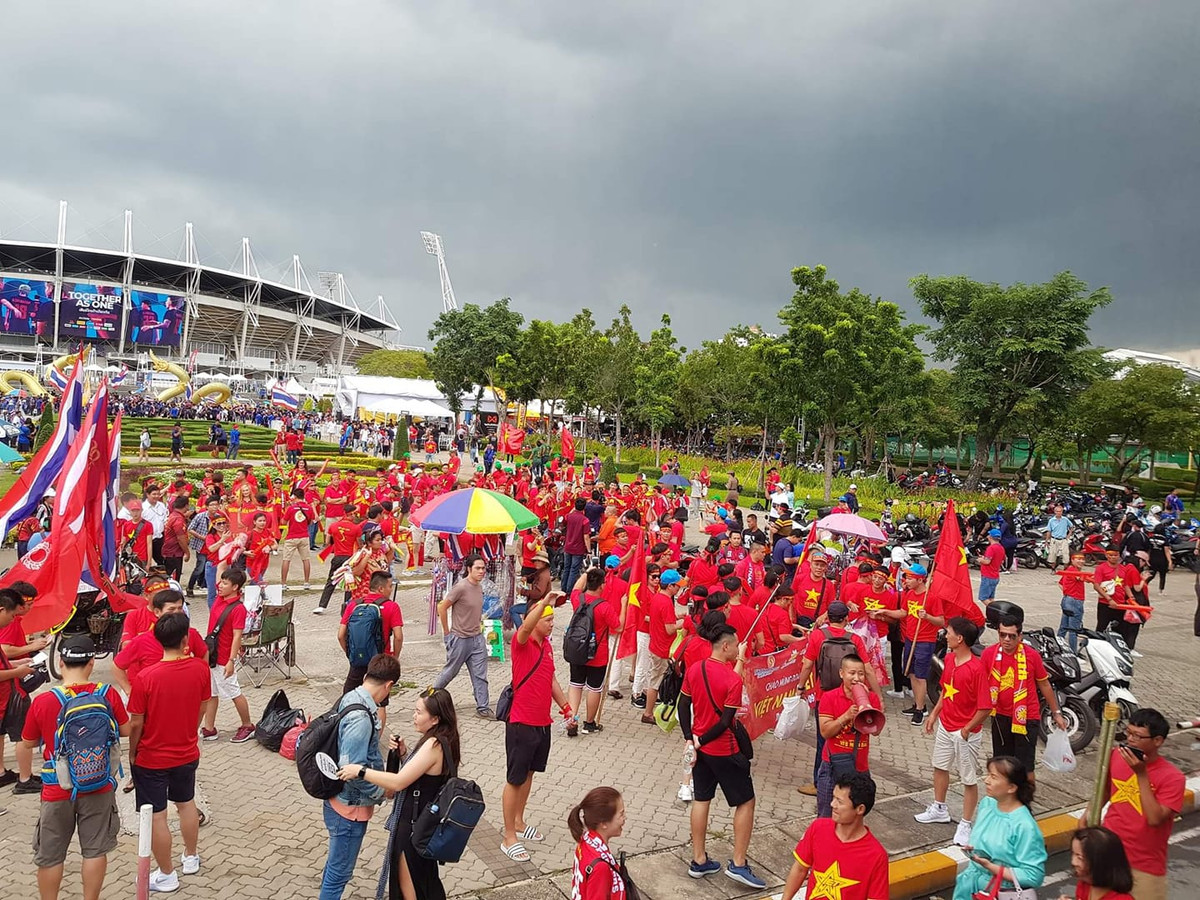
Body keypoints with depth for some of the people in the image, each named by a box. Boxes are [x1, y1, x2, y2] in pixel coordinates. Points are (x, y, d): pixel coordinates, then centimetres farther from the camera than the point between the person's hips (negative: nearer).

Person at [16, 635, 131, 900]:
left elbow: (26, 746, -1)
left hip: (57, 790, -1)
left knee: (50, 856, 17)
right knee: (95, 850, 14)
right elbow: (126, 730, -1)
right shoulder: (108, 694, -14)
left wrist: (25, 775, 18)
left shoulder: (42, 701, -15)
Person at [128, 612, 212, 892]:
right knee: (186, 804, 24)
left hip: (151, 759, -4)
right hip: (187, 753, 4)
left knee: (156, 816, 11)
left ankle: (167, 875, 23)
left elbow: (135, 724, -15)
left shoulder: (145, 677, -23)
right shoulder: (200, 668, -15)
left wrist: (132, 753, 3)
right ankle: (191, 857, 41)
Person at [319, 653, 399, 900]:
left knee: (336, 864, 25)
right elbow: (352, 769, -29)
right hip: (350, 806, -9)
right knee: (340, 871, 7)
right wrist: (381, 793, -16)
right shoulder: (361, 719, -30)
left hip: (342, 799, 9)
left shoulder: (350, 698, -2)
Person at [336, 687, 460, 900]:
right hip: (424, 819, 9)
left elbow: (398, 782, -30)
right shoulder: (443, 741, 1)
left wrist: (360, 771, -24)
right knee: (425, 881, 26)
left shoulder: (434, 745, -29)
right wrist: (404, 754, -5)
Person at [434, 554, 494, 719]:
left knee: (480, 675, 4)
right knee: (450, 671, 9)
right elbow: (442, 607, -15)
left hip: (477, 638, 7)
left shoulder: (479, 587, 6)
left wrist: (478, 626, 13)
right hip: (460, 639, -7)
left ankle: (482, 708, 10)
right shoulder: (461, 587, -19)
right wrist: (447, 632, -10)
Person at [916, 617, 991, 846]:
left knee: (969, 779, 7)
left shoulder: (976, 668, -26)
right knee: (940, 767, 23)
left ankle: (965, 825, 21)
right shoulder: (949, 658, -1)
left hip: (966, 733, -8)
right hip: (945, 726, 9)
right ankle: (939, 810, 42)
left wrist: (966, 730, -18)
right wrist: (934, 714, 12)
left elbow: (985, 707, -23)